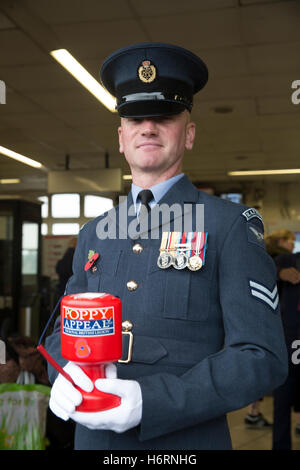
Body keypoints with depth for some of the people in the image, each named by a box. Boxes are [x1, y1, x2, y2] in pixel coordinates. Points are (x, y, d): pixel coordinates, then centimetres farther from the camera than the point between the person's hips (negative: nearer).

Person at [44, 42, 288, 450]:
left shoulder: (232, 226, -9)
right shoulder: (94, 233, 6)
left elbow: (262, 358, -14)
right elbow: (63, 332, 10)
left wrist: (151, 401, -24)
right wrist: (68, 371, -13)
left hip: (188, 441, -4)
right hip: (93, 438, 5)